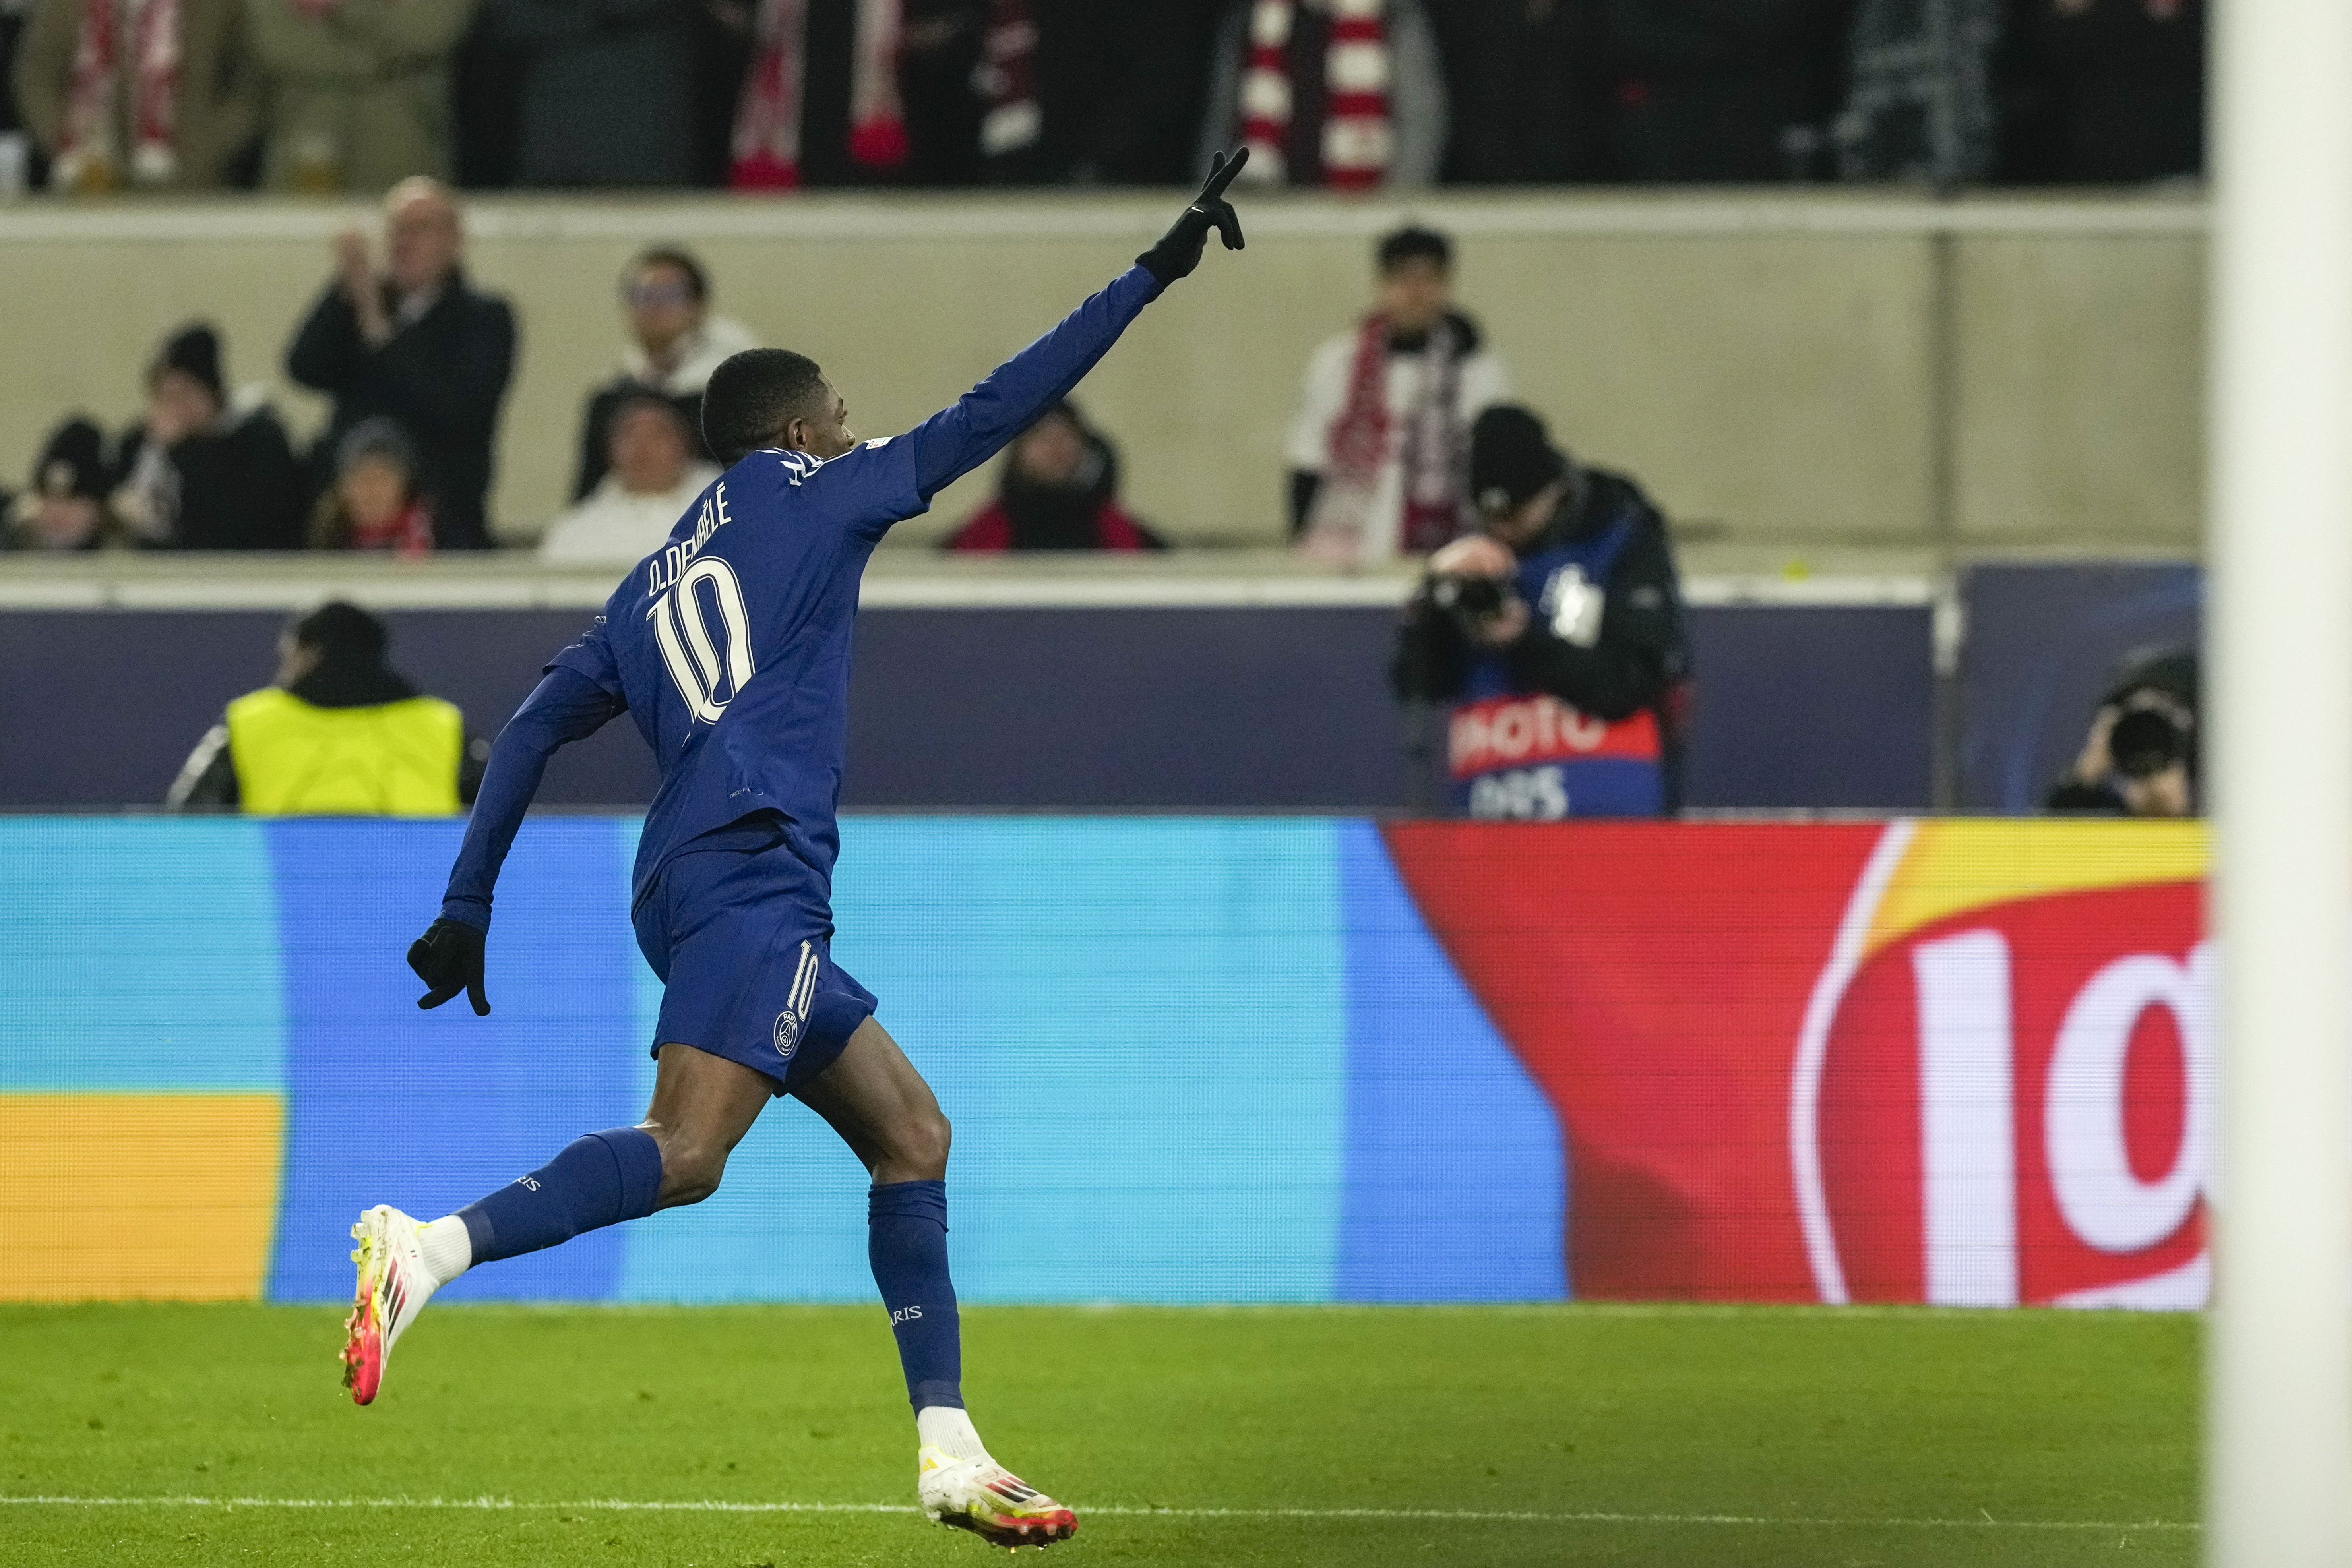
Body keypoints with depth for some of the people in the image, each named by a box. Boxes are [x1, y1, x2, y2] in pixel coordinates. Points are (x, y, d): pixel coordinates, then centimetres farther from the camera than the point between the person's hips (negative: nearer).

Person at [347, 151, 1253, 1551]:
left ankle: (950, 1450, 7)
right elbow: (995, 413, 9)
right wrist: (1152, 277, 13)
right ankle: (430, 1249, -38)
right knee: (685, 1156, -22)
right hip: (750, 871, -9)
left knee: (912, 1135, 13)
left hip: (705, 893, 9)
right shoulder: (806, 493, 10)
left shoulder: (651, 589, 27)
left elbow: (532, 733, 21)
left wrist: (468, 905, 20)